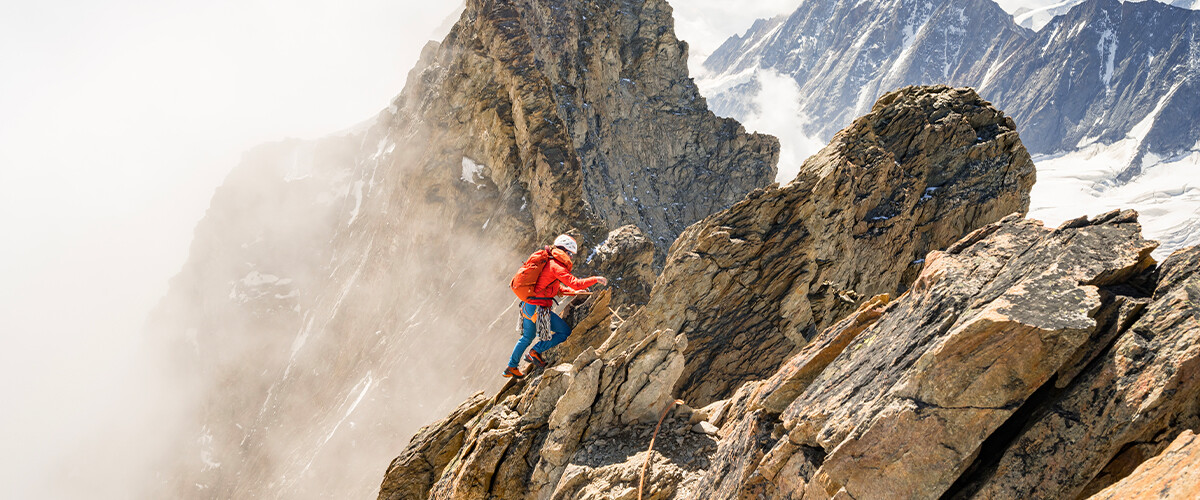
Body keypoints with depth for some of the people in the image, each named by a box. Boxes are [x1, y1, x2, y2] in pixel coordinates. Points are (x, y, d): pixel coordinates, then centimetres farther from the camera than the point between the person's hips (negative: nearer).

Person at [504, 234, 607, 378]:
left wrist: (573, 292, 19)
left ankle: (511, 367, 34)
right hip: (538, 308, -10)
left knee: (527, 337, 28)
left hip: (527, 305, 10)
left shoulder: (548, 262, 17)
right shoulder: (556, 266, -13)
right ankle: (536, 352, 3)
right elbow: (575, 283, -21)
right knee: (565, 333, 1)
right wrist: (595, 279, -11)